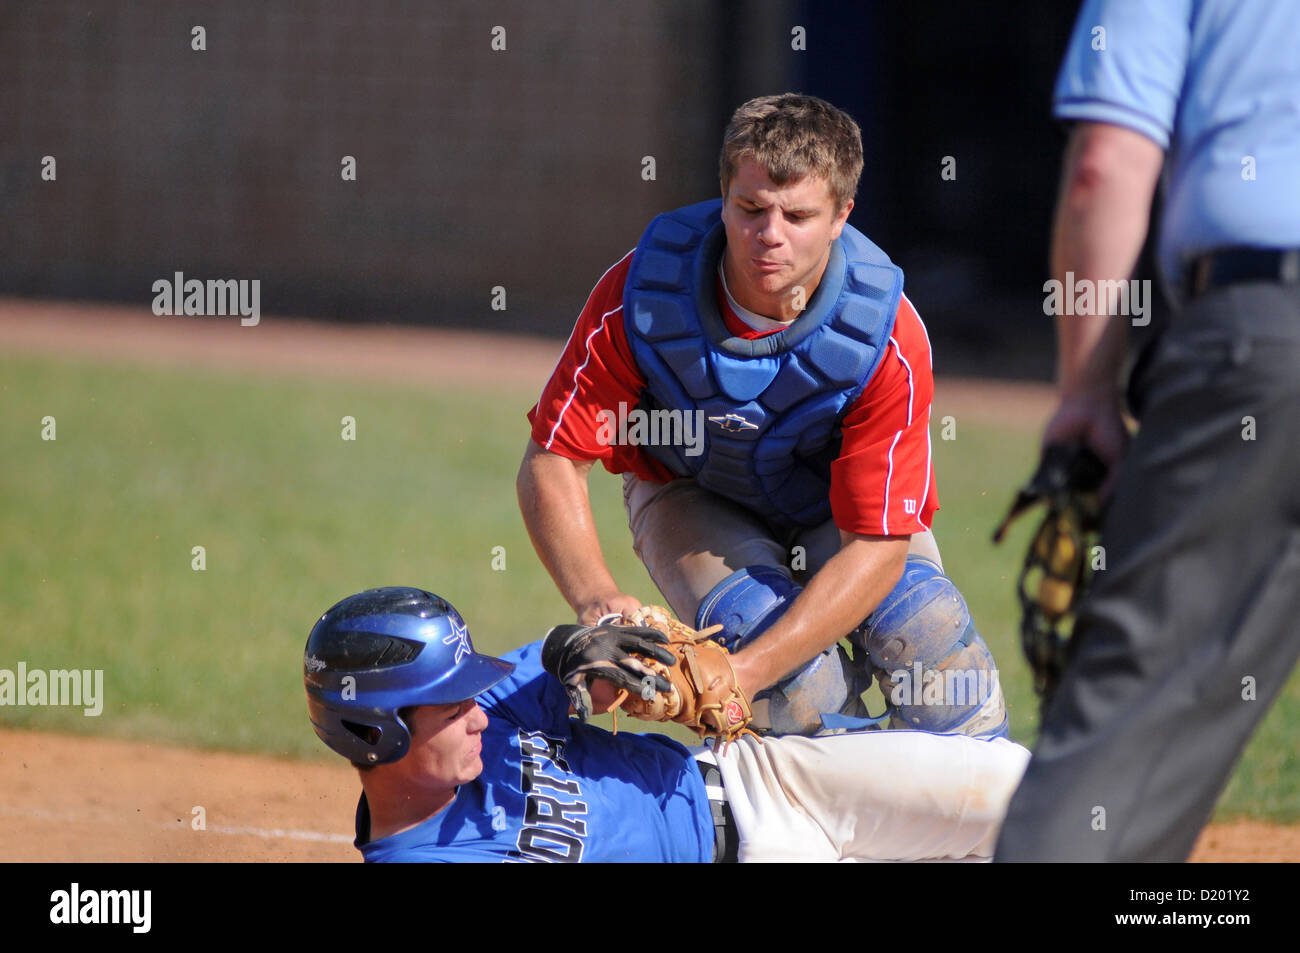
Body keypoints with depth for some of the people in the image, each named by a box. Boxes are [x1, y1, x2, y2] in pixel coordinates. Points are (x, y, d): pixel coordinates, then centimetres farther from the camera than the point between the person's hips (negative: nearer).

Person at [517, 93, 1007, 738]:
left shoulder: (888, 338, -32)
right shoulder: (641, 297, -31)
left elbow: (876, 545, -33)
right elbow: (551, 462, -24)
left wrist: (741, 674, -45)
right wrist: (596, 601, -45)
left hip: (837, 500, 0)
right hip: (692, 492, 0)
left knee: (922, 626, -27)